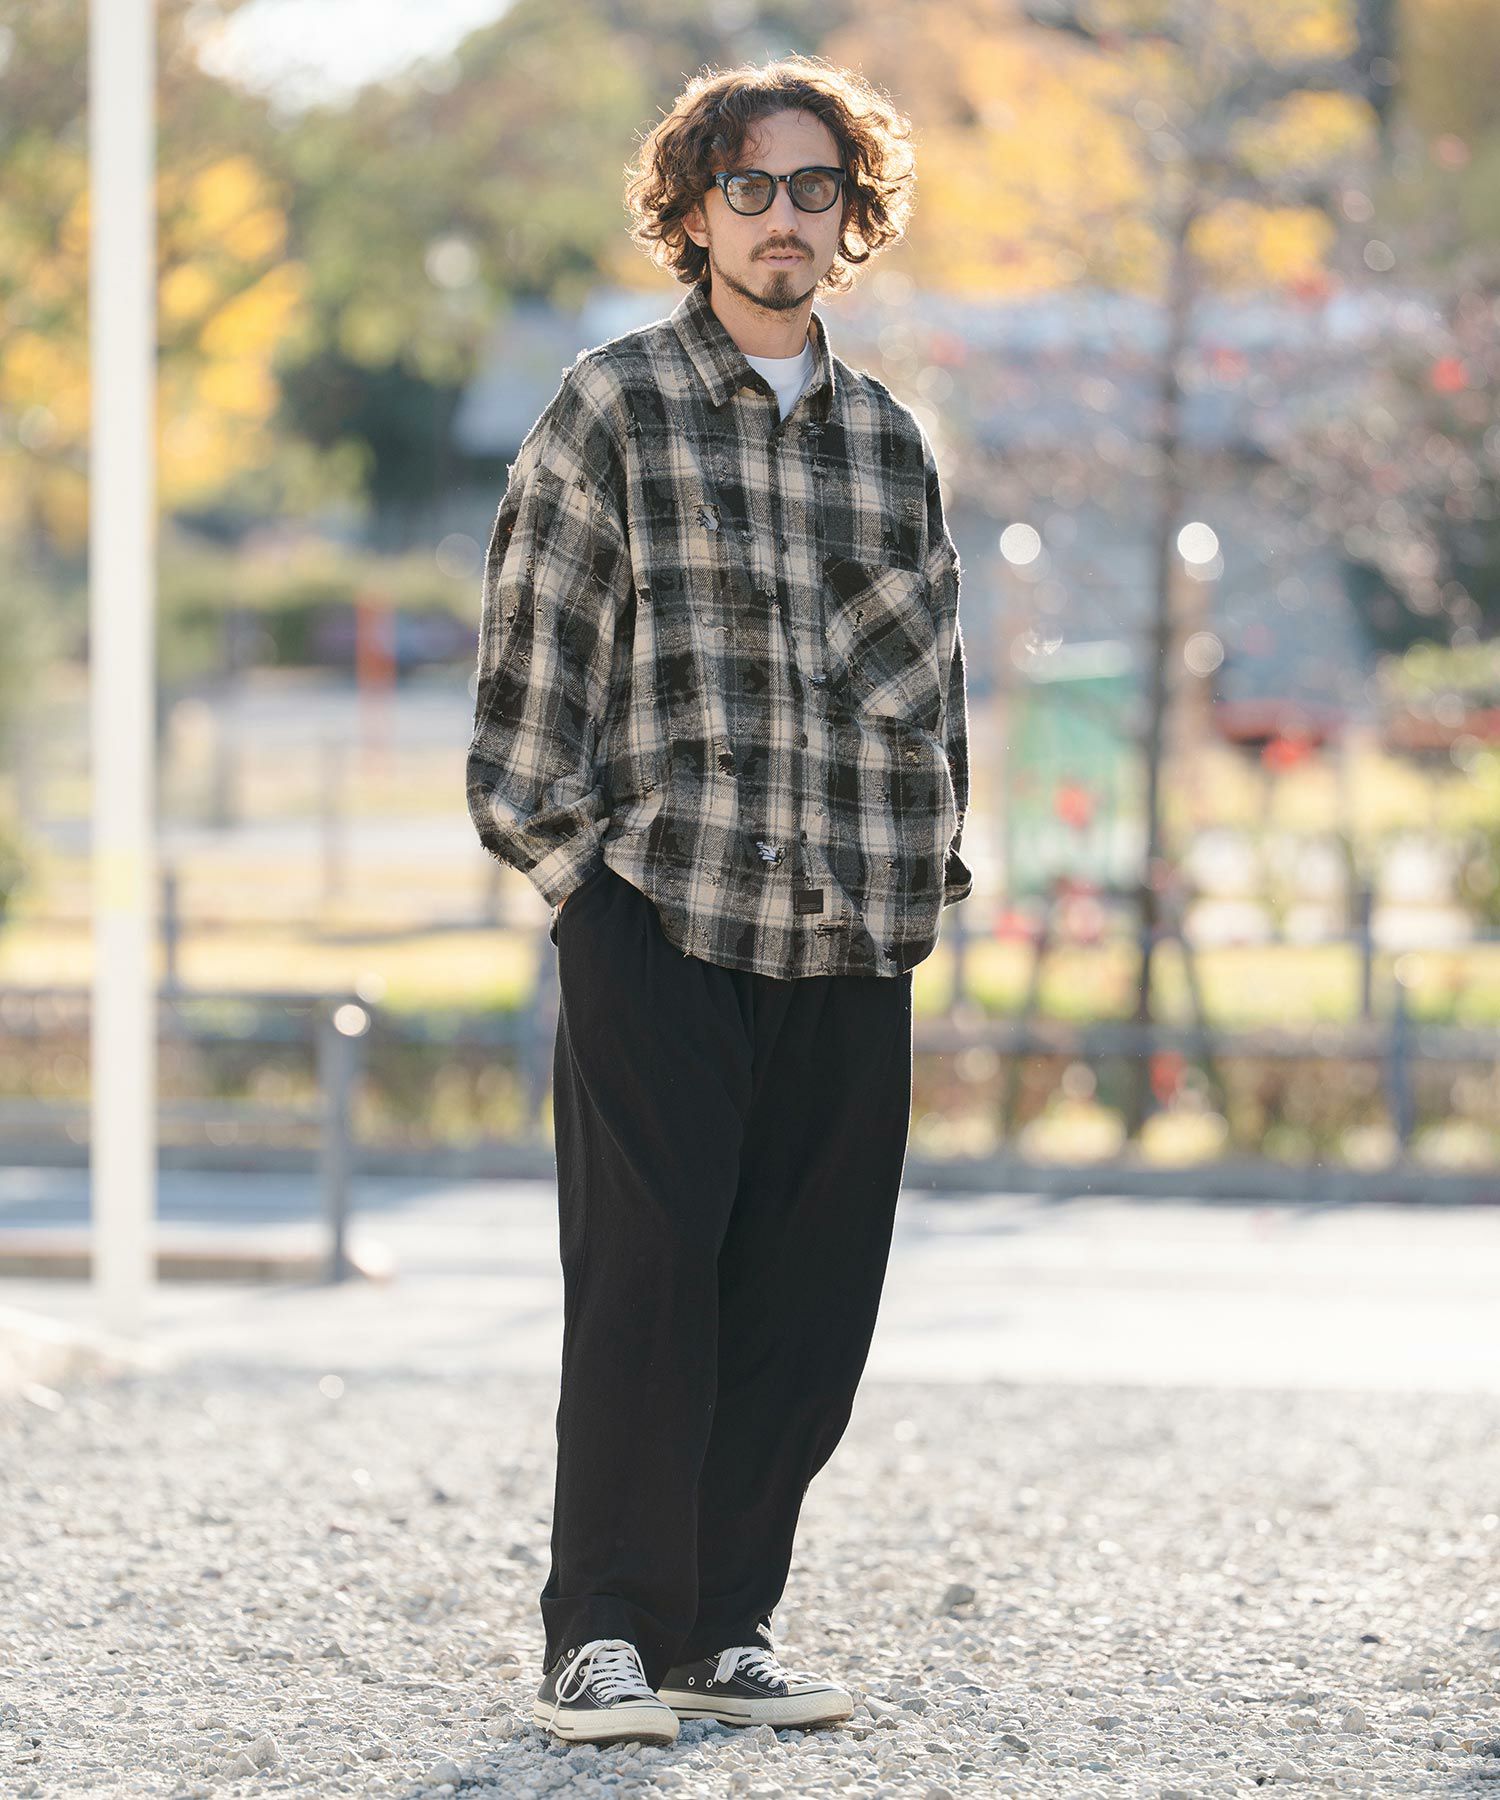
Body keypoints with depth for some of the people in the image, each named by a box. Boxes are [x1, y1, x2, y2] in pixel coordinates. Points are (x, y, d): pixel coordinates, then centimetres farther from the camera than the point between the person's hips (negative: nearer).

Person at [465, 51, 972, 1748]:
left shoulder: (890, 437, 15)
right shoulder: (613, 407, 2)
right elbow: (536, 649, 0)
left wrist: (922, 871, 12)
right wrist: (565, 853, -4)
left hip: (851, 939, 4)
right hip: (655, 913, -4)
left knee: (807, 1305, 4)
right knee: (644, 1285, -6)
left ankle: (725, 1624, 13)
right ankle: (601, 1636, 1)